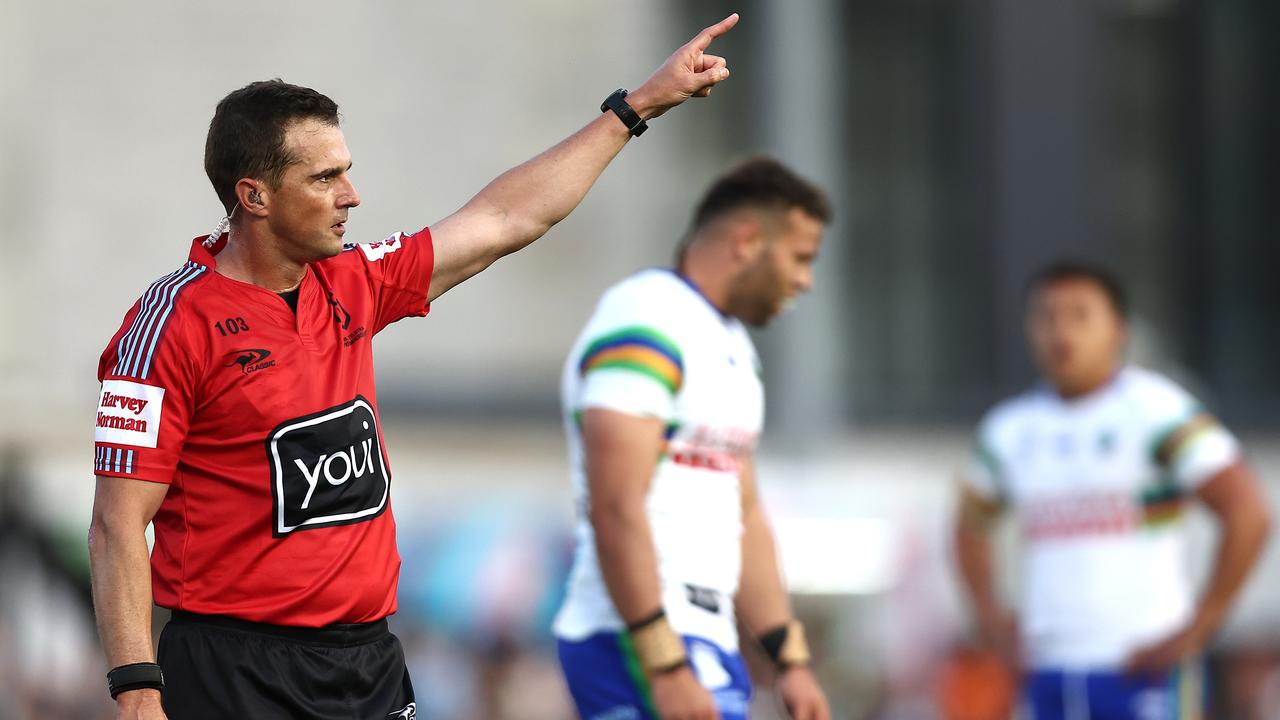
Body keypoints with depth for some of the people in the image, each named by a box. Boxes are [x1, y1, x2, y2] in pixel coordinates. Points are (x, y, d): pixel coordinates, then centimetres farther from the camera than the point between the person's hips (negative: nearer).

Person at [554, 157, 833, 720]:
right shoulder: (646, 328, -13)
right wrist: (666, 666, -25)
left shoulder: (732, 346, 19)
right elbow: (615, 510, -21)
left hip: (705, 643, 10)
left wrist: (791, 661, 19)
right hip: (639, 648, -10)